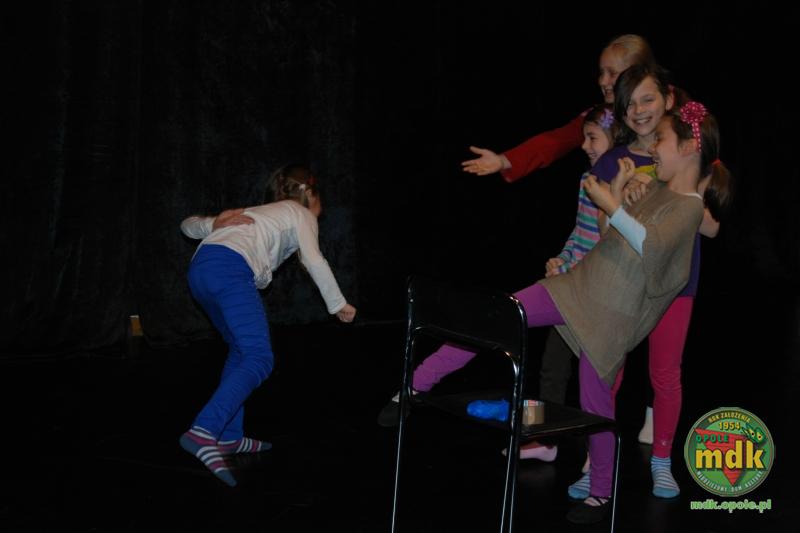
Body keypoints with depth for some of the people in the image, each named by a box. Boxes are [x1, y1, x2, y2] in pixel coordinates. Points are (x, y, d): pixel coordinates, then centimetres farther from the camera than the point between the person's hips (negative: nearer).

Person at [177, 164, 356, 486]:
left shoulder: (261, 213, 38)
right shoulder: (301, 214, 19)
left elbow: (188, 226, 35)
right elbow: (313, 261, -1)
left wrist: (215, 224, 15)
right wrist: (339, 305, 6)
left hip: (199, 269, 8)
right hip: (230, 269, -8)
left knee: (241, 349, 21)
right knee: (258, 360, -12)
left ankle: (230, 436, 17)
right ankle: (202, 433, -29)